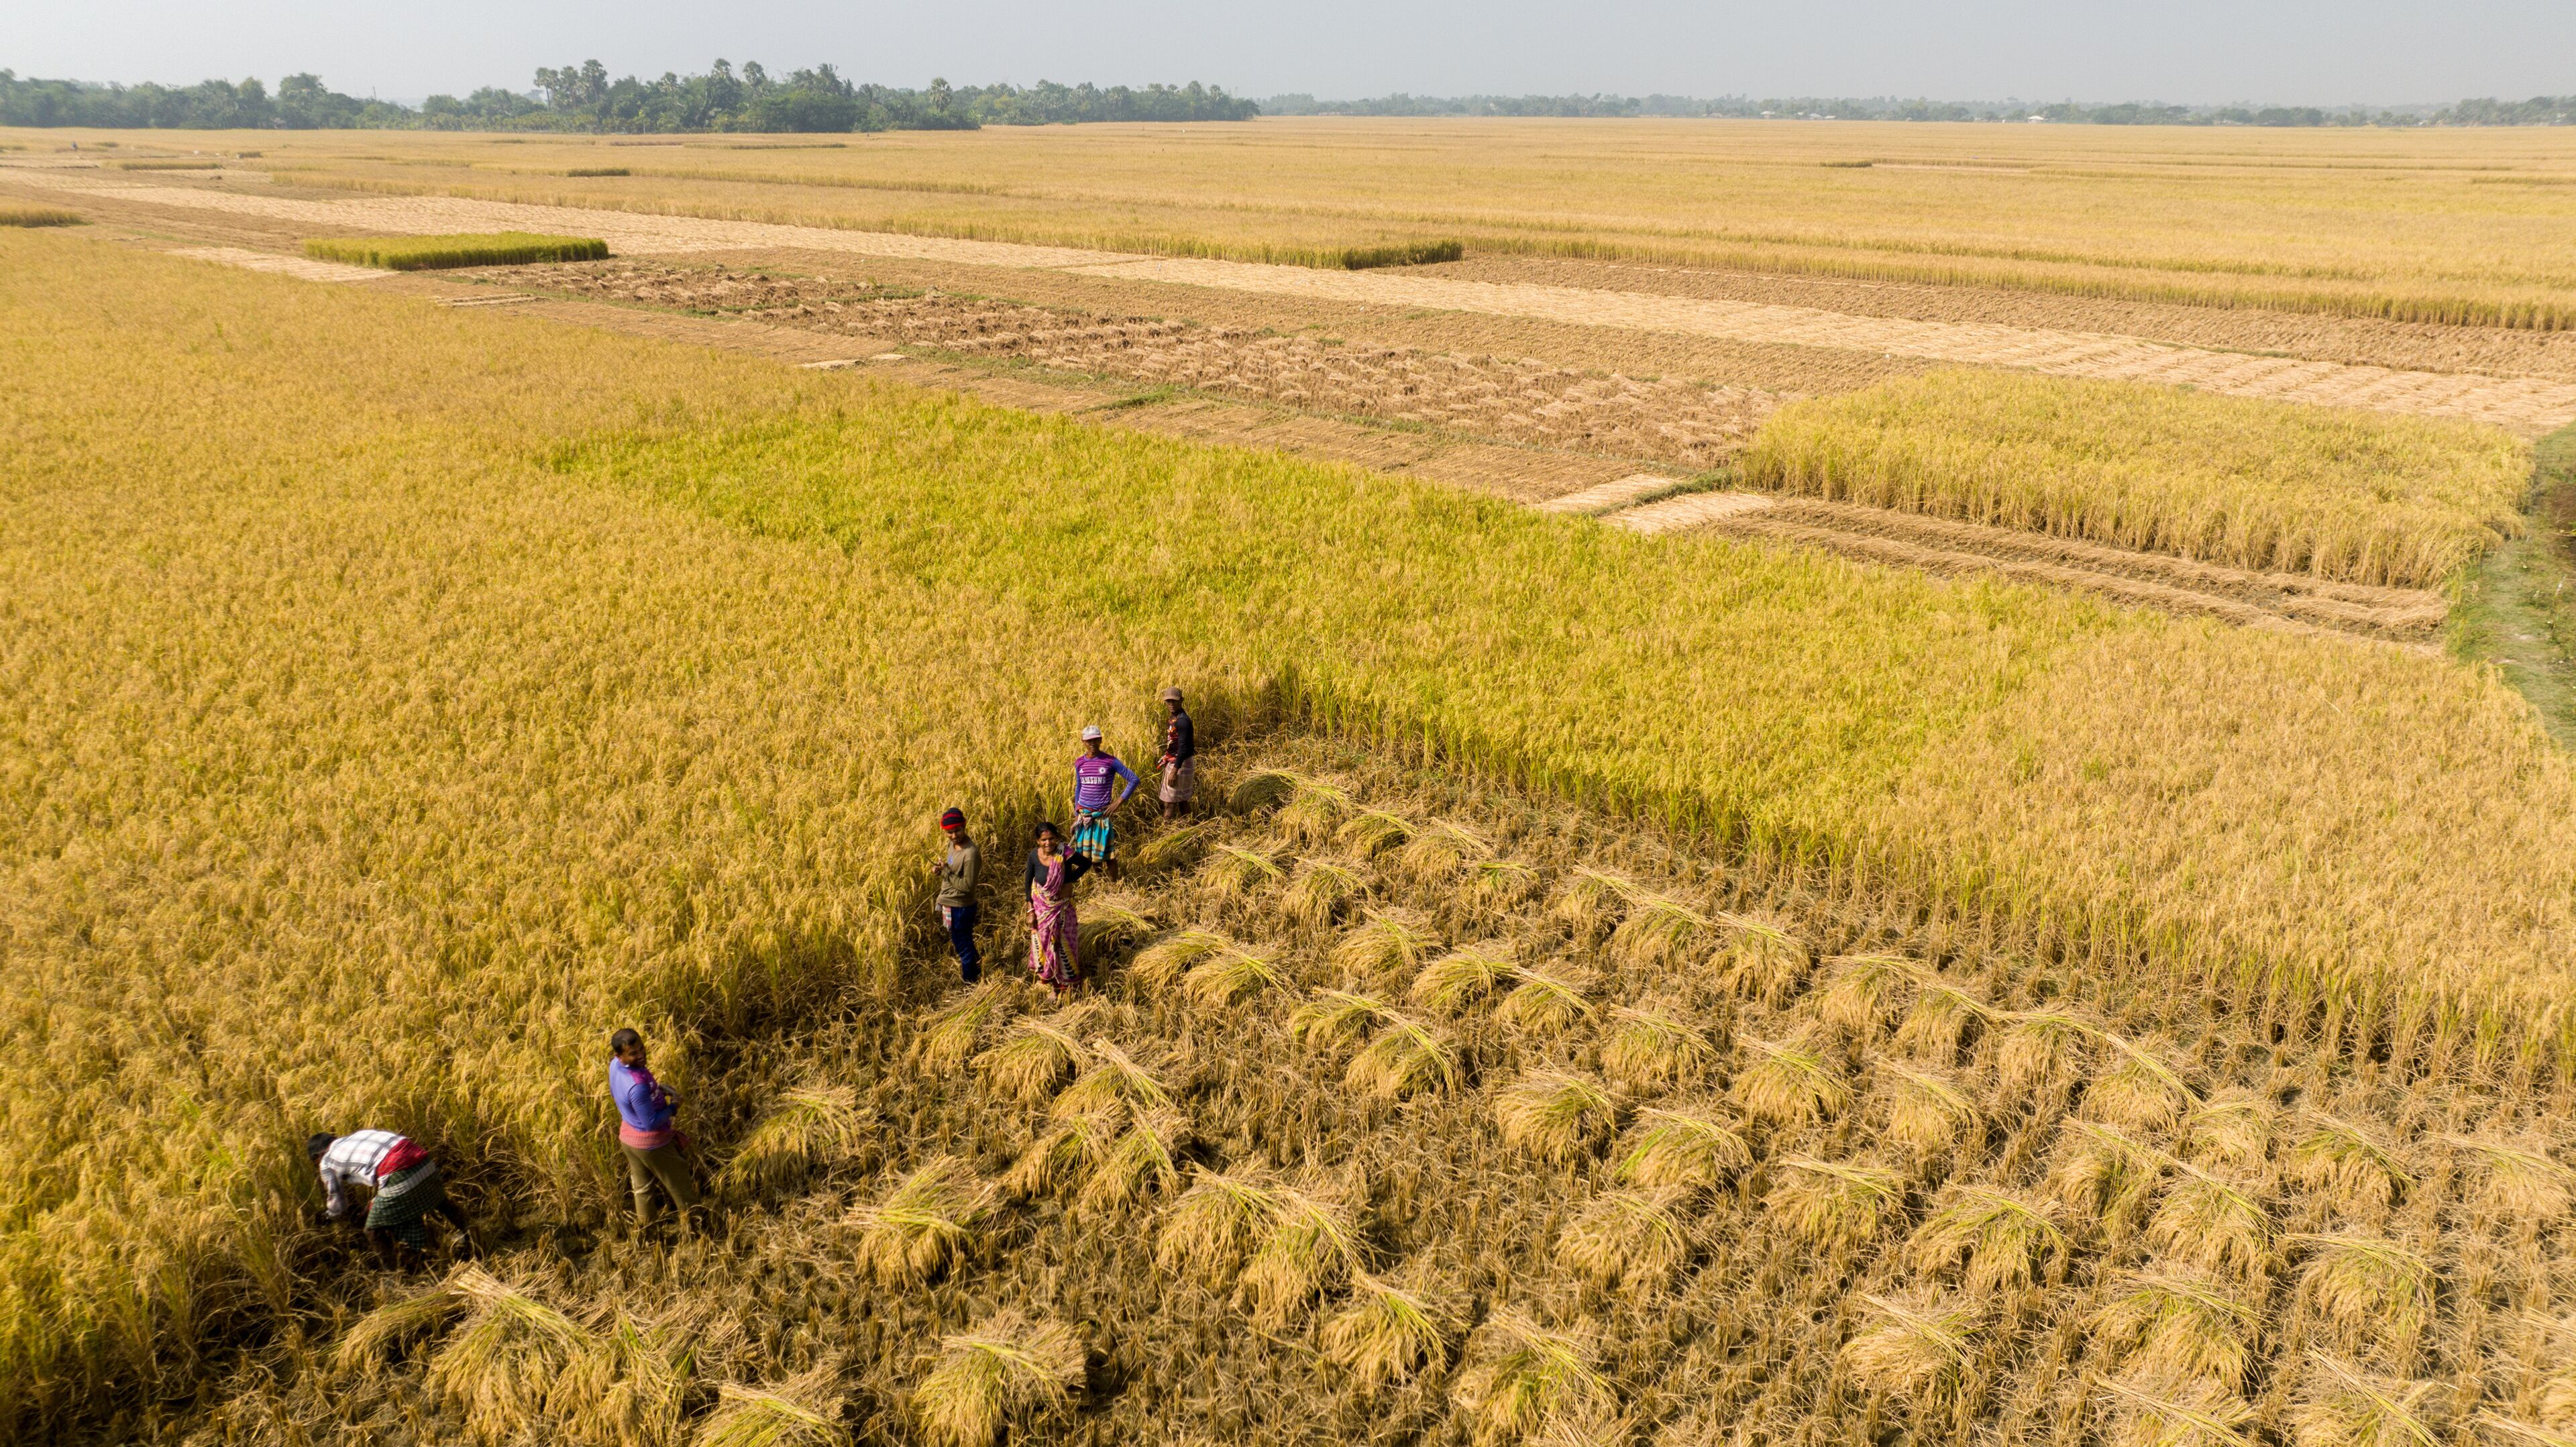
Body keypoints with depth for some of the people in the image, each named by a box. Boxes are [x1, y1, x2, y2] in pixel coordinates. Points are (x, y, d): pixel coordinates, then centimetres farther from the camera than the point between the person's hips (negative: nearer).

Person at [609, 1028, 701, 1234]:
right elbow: (651, 1123, -30)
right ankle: (689, 1223, 37)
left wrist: (655, 1089, 1)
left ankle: (643, 1227, 46)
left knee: (641, 1185, 27)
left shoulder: (615, 1064, -13)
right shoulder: (638, 1086, -40)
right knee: (679, 1183, 17)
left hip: (627, 1136, 8)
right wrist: (673, 1106, -15)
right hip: (651, 1143, -7)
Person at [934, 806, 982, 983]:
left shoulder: (970, 853, -26)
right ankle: (977, 972, 41)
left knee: (964, 948, 7)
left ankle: (969, 987, 22)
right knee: (964, 945, 24)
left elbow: (967, 886, -24)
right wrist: (942, 869, -6)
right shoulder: (953, 844, 1)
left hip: (960, 908, -9)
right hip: (949, 905, 9)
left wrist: (946, 871, -20)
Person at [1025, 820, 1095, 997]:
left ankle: (1066, 984, 31)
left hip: (1062, 908, -2)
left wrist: (1069, 880, -12)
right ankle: (1052, 983, 35)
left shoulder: (1065, 855, -22)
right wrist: (1030, 911, -5)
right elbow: (1029, 884, -3)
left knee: (1064, 945, 11)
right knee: (1043, 944, 15)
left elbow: (1086, 863, -4)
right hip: (1041, 909, 2)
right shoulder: (1034, 856, -14)